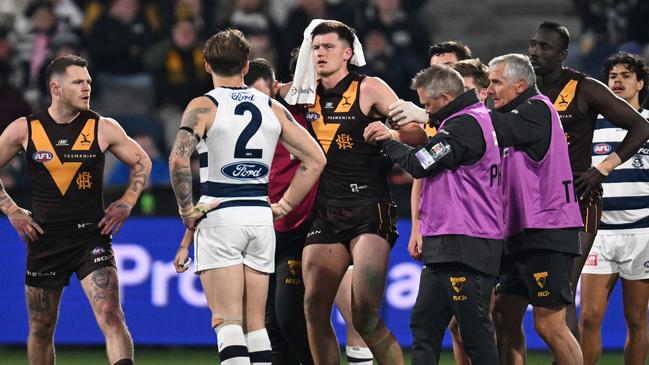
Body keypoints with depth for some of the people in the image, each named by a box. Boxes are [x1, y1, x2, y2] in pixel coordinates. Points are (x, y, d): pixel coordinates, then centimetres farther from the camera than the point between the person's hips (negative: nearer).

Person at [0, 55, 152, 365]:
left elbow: (142, 162, 14)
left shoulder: (104, 128, -1)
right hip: (44, 239, 1)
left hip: (91, 234, -1)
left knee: (110, 316, -19)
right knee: (41, 330, 11)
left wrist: (126, 204, 3)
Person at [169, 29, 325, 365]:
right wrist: (286, 205, 12)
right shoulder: (272, 108, 9)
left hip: (219, 217, -4)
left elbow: (178, 159, -20)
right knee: (255, 322, 10)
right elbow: (315, 159, 8)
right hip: (261, 218, 4)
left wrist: (186, 209, -10)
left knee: (228, 321, -6)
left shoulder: (204, 106, -4)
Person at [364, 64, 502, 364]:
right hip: (446, 247, 11)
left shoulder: (465, 124, -14)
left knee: (475, 331, -8)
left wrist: (386, 141, 2)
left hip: (464, 247, -11)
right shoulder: (477, 118, 18)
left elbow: (420, 164, -12)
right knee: (424, 324, 11)